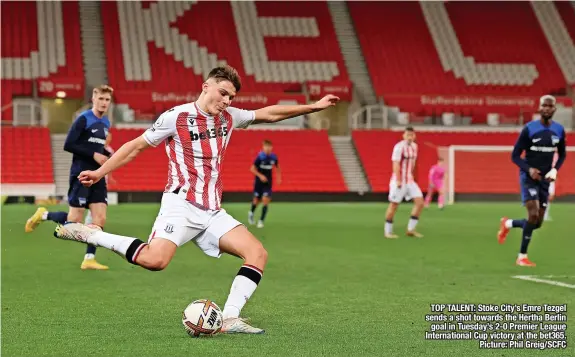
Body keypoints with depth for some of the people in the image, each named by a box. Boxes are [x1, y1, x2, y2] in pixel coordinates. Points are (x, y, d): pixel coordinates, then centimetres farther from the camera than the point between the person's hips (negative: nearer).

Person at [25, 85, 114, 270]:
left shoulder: (105, 122, 13)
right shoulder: (84, 119, -11)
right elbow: (68, 145, -16)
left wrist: (106, 151, 3)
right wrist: (93, 154, -20)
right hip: (81, 175, -7)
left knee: (99, 219, -2)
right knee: (74, 221, -5)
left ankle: (89, 259, 2)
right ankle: (43, 215, 20)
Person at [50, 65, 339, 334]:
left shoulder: (228, 117, 13)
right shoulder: (176, 116, -5)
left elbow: (269, 114, 23)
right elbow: (136, 146, 2)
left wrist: (313, 106, 21)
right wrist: (100, 173, 1)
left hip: (212, 212, 7)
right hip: (181, 205, -7)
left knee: (258, 253, -9)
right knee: (154, 260, -31)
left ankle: (230, 319, -14)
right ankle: (90, 235, -13)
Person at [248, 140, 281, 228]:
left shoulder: (273, 157, -4)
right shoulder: (260, 157, -16)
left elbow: (277, 167, 16)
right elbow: (252, 169, -12)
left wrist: (279, 177, 9)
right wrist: (260, 175, -23)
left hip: (268, 182, 2)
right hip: (259, 181, -2)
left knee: (266, 200, -12)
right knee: (257, 200, 9)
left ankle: (261, 220, -6)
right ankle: (251, 213, 42)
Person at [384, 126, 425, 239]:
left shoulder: (414, 146, 10)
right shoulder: (399, 147, -15)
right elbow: (396, 164, -20)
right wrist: (398, 181, -26)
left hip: (410, 181, 7)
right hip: (399, 181, -7)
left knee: (420, 202, -3)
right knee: (394, 205, -1)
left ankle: (411, 229, 3)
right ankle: (388, 232, 10)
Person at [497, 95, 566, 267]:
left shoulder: (559, 130, 2)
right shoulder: (529, 129, -10)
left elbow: (562, 154, 17)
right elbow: (515, 156, -7)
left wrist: (555, 169, -3)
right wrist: (529, 169, -24)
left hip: (544, 179, 5)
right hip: (528, 177, -5)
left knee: (537, 223, 4)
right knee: (533, 215, -20)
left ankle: (507, 224, 34)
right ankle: (522, 256, -7)